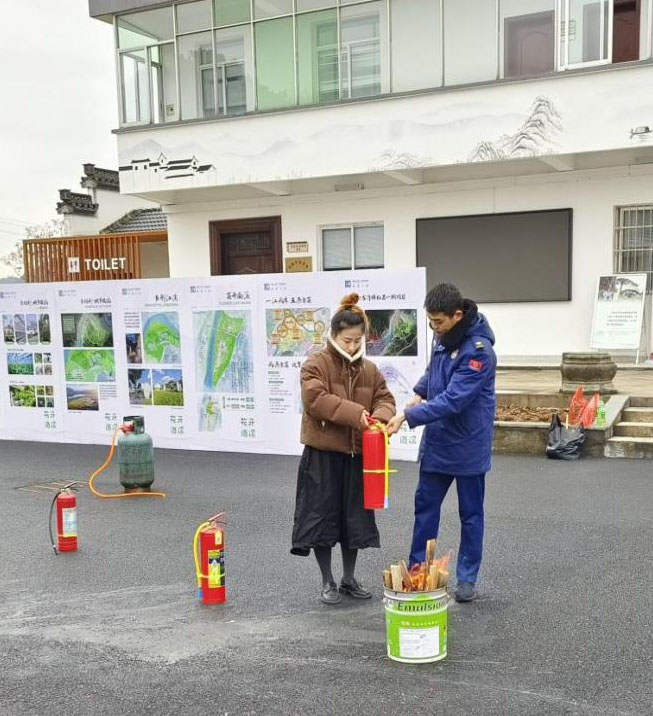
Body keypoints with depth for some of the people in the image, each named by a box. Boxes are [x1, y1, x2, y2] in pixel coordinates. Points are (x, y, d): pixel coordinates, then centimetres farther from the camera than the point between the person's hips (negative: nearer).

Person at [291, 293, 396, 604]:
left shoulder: (369, 370, 8)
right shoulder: (315, 364, -8)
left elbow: (385, 400, 6)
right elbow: (316, 400, -21)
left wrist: (380, 417, -18)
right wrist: (355, 414, -27)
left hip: (356, 455, 5)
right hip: (322, 455, -4)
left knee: (355, 518, 12)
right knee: (322, 516, 2)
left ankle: (349, 578, 29)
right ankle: (328, 582, 18)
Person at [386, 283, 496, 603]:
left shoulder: (478, 351, -24)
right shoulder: (443, 337, 0)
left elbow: (452, 401, -29)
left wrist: (408, 416, -32)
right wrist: (419, 392, 5)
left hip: (467, 445, -7)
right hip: (436, 441, 7)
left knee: (470, 514, 10)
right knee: (425, 506, 12)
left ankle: (467, 578, 23)